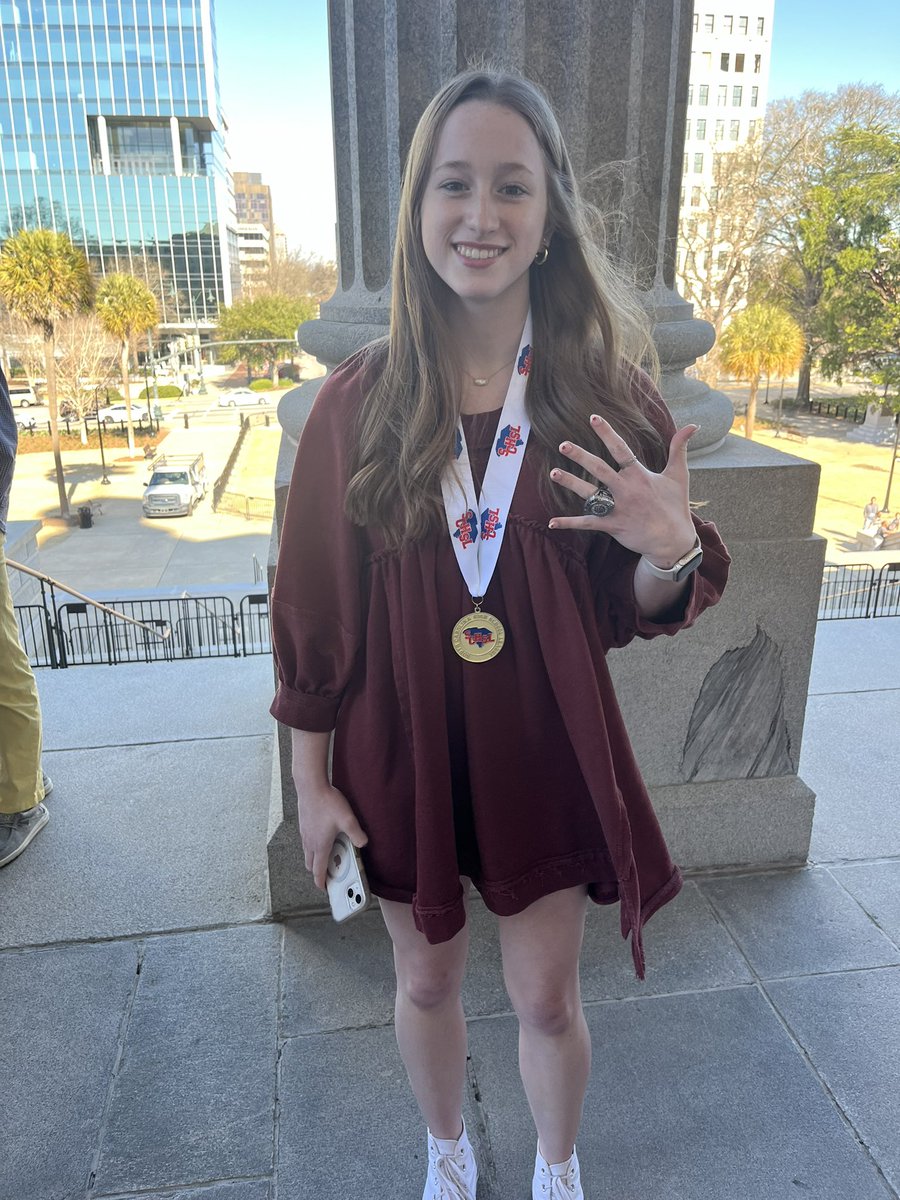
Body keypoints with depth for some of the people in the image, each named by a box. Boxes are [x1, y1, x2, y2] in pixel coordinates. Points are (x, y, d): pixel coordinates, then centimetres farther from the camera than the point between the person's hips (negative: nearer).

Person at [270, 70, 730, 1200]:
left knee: (547, 1000, 19)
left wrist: (669, 550, -24)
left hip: (547, 748, 0)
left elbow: (636, 610, -2)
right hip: (402, 747, 1)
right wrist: (311, 780, 0)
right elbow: (311, 610, -3)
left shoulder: (607, 397, -9)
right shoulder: (359, 402, -10)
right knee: (425, 983, 23)